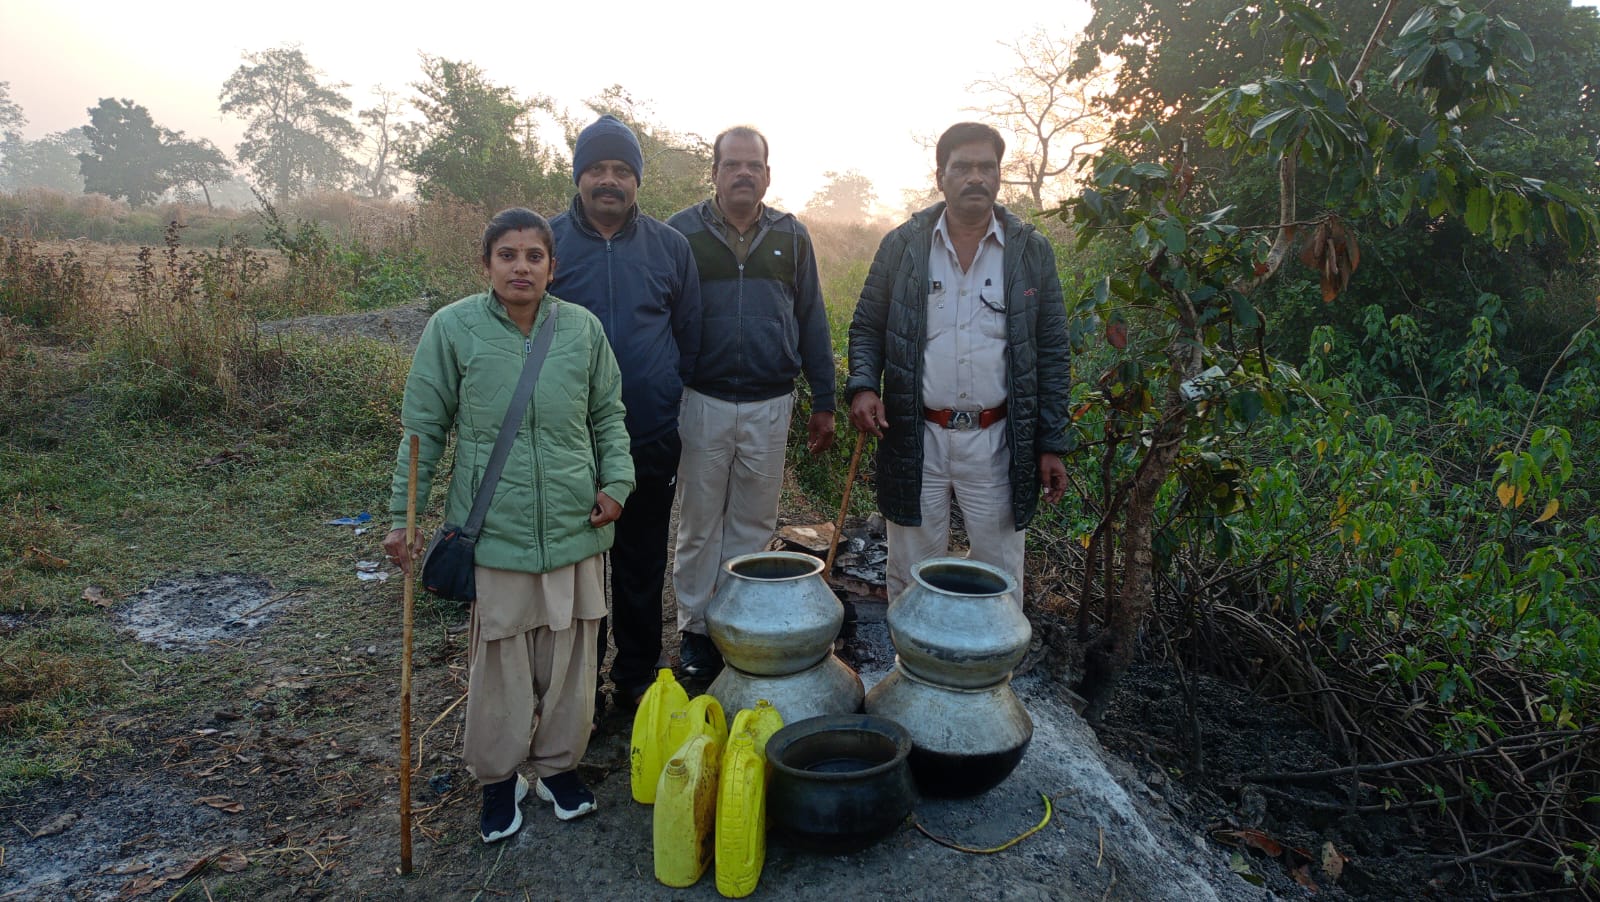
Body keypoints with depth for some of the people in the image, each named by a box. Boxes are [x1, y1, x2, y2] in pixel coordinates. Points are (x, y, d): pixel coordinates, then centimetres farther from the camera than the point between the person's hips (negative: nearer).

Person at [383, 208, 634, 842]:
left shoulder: (583, 328, -1)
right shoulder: (453, 328, -6)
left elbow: (607, 415, 11)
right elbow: (423, 428, 0)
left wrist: (616, 480, -2)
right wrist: (403, 515, -1)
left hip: (575, 526, 2)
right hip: (492, 529, -2)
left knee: (569, 654, 13)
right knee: (498, 661, 9)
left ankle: (559, 763, 35)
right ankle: (498, 777, 31)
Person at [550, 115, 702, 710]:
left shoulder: (669, 246, 4)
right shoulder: (547, 242, -1)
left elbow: (689, 336, 11)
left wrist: (672, 399, 8)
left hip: (652, 441, 1)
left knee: (643, 568, 13)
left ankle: (638, 676, 30)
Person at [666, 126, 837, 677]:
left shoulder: (791, 237, 8)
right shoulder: (682, 232, 2)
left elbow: (812, 323, 10)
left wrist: (824, 403, 8)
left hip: (770, 405, 2)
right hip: (703, 402, -1)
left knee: (754, 524, 11)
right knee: (700, 523, 8)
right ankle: (696, 629, 23)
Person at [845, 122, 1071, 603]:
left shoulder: (1032, 251, 2)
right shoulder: (902, 245, 2)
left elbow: (1052, 354, 4)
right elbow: (866, 327, 8)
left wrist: (1051, 445, 1)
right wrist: (862, 385, -12)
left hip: (997, 441, 0)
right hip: (916, 439, 0)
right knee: (910, 578, 12)